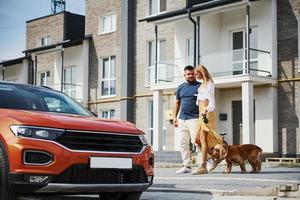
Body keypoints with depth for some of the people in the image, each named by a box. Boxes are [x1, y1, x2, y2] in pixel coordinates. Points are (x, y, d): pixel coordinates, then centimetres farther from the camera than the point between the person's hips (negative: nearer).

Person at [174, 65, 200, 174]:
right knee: (183, 143, 6)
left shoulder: (200, 86, 0)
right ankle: (186, 166, 11)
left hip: (194, 118, -6)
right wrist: (175, 117, 13)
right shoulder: (180, 88, 15)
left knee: (196, 141, -11)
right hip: (182, 119, 6)